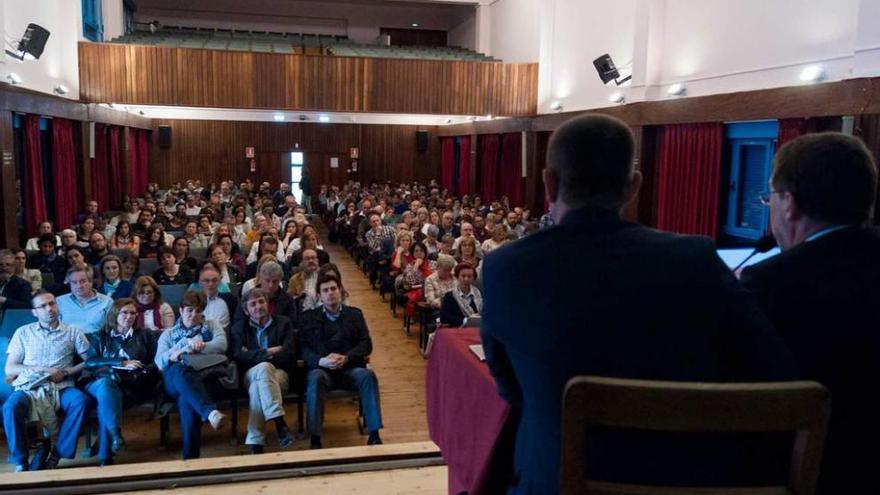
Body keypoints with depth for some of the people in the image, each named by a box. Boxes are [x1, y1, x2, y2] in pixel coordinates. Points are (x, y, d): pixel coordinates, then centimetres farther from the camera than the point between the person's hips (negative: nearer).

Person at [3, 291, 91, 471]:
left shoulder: (73, 332, 13)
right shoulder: (23, 332, 15)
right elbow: (9, 369, 10)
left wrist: (65, 372, -8)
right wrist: (38, 370, -7)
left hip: (61, 388, 0)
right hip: (30, 387, 0)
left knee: (81, 401, -32)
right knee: (11, 407, -33)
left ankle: (55, 455, -21)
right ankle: (20, 461, -17)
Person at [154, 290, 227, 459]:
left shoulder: (211, 326, 27)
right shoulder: (168, 334, 28)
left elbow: (221, 345, 4)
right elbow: (160, 362, 10)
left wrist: (188, 349, -5)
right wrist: (186, 342, -3)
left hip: (205, 375, 0)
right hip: (175, 380, 1)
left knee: (186, 398, -39)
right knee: (178, 369, -41)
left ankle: (191, 455, -42)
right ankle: (211, 412, -63)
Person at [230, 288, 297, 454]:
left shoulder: (283, 323, 12)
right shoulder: (239, 327, 15)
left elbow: (289, 355, -3)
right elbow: (238, 356, -2)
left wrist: (254, 356, -5)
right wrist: (268, 353, -9)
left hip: (280, 373, 0)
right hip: (251, 374, 1)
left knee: (257, 388, -36)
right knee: (264, 367, -37)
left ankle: (255, 443, -36)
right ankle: (280, 423, -44)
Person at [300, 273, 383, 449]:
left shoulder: (355, 314, 16)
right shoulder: (309, 317, 14)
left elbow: (366, 344, 6)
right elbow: (303, 347, 3)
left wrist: (345, 358, -13)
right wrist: (320, 361, -17)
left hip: (349, 368, 1)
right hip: (321, 368, -1)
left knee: (368, 375, -29)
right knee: (315, 378, -34)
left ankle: (374, 434, -25)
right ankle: (315, 438, -32)